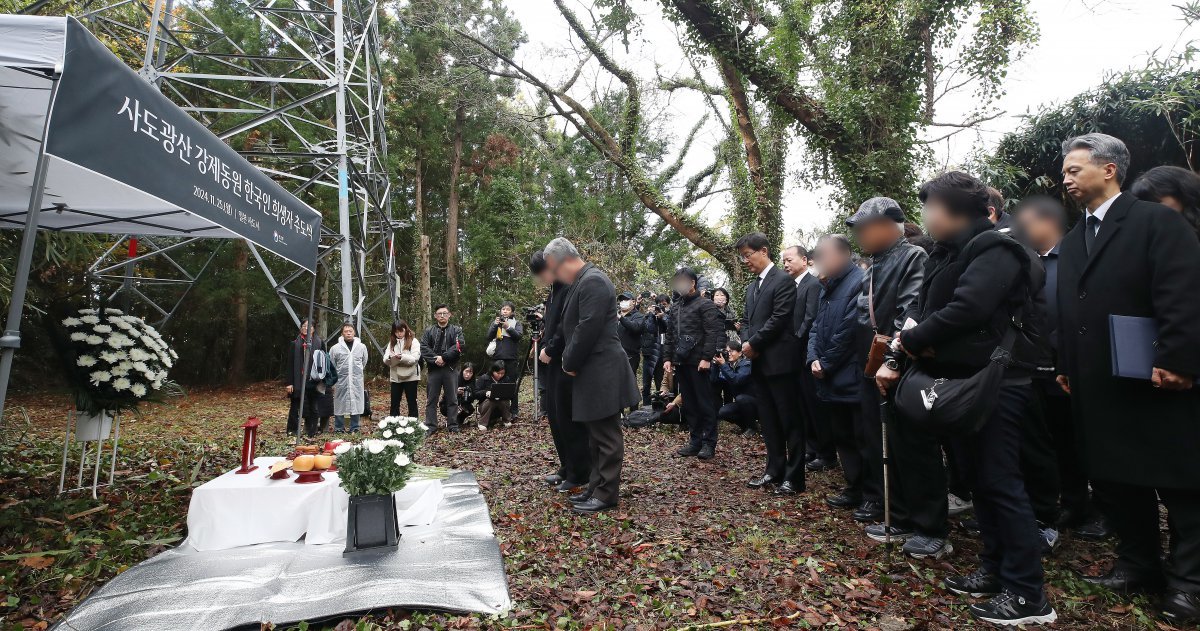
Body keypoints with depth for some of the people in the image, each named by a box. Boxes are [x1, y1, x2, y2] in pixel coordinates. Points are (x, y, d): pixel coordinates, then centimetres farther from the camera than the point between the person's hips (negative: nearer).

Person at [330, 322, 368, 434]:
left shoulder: (362, 347, 4)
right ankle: (339, 429, 16)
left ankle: (354, 429, 15)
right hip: (341, 381, -1)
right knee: (340, 405, 4)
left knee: (356, 404, 5)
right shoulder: (335, 348, 0)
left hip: (357, 381, 1)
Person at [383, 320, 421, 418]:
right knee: (394, 403, 6)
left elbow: (415, 359, -13)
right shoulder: (391, 343, 11)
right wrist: (390, 358, -21)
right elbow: (385, 360, 1)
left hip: (410, 376, -4)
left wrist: (402, 357, -28)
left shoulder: (413, 341, -2)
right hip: (395, 377, 4)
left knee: (412, 402, 4)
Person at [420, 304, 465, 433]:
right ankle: (430, 425, 12)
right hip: (433, 369, 1)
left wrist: (444, 357, -18)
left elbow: (459, 346, -10)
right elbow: (424, 348, -1)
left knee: (452, 398, 5)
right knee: (431, 399, 5)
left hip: (451, 369, -1)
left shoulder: (456, 330, 5)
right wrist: (435, 359, -16)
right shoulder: (429, 330, 10)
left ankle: (452, 424, 13)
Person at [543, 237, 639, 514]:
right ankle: (596, 487, 28)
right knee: (597, 435, 17)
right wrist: (570, 361, 7)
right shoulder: (582, 282, 14)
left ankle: (607, 494, 9)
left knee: (606, 436, 0)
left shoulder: (593, 281, -17)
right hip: (592, 372, 10)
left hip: (601, 372, -10)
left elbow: (588, 328, -22)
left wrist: (570, 363, -11)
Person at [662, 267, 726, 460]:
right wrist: (667, 358, 10)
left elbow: (712, 333, -12)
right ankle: (695, 440, 18)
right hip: (680, 362, 7)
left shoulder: (705, 305, -4)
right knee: (689, 404, 10)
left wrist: (706, 358, -18)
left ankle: (708, 443, 6)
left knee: (705, 403, 0)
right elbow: (670, 335, 18)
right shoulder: (675, 308, 17)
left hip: (698, 363, -7)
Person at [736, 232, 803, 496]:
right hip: (759, 362, 8)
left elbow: (779, 319, -16)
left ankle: (793, 477, 8)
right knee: (768, 421, 14)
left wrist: (753, 344, -12)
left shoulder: (783, 281, -9)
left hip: (779, 361, -8)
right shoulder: (751, 286, 17)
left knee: (789, 421, 1)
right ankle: (774, 471, 24)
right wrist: (745, 342, -2)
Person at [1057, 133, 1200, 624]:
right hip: (1099, 390, 7)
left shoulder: (1157, 220, -6)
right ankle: (1139, 564, 28)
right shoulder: (1072, 240, 15)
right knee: (1112, 478, 14)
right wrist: (1066, 367, 11)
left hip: (1156, 384, -7)